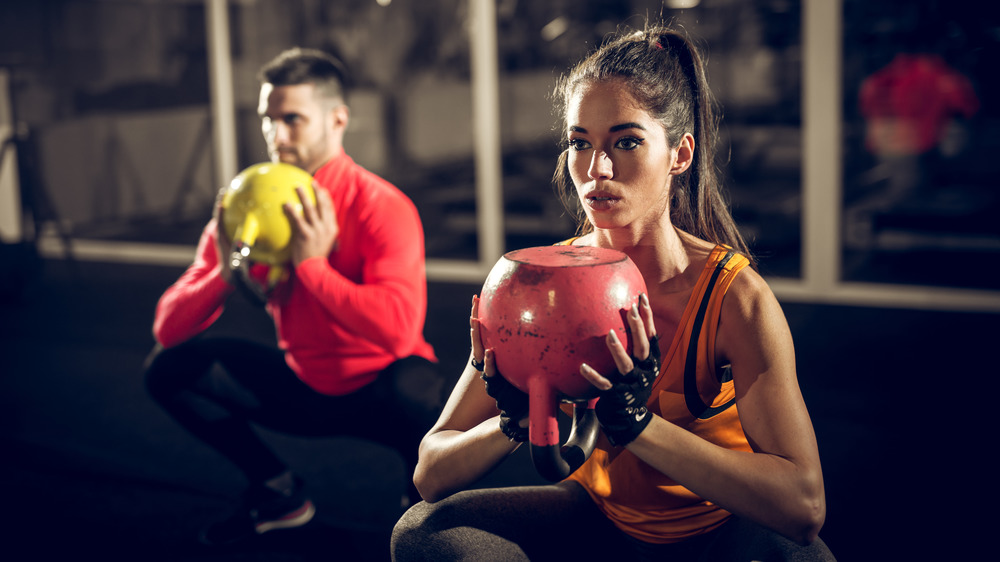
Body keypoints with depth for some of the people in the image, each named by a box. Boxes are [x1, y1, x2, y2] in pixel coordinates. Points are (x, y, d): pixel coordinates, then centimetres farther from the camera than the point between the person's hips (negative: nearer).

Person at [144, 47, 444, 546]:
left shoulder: (381, 207, -20)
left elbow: (399, 330, -37)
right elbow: (167, 329, -7)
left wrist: (312, 263, -32)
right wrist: (226, 271, -25)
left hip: (378, 393, -5)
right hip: (304, 389, 6)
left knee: (414, 388, -39)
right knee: (168, 369, -4)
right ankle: (279, 492, 13)